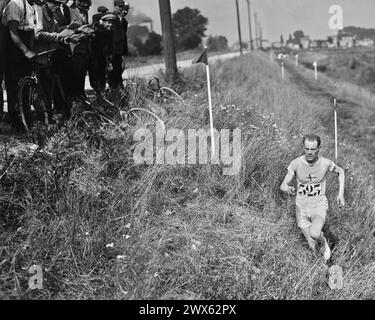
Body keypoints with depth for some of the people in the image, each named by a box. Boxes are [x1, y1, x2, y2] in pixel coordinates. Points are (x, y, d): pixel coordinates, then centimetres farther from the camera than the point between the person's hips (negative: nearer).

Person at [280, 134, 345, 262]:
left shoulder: (326, 163, -13)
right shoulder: (296, 163, -15)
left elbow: (340, 171, 9)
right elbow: (283, 185, -11)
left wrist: (341, 193, 0)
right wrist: (288, 189, -35)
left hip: (319, 204, -1)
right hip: (302, 205, 1)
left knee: (314, 234, -31)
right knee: (313, 247, -4)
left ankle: (322, 240, 5)